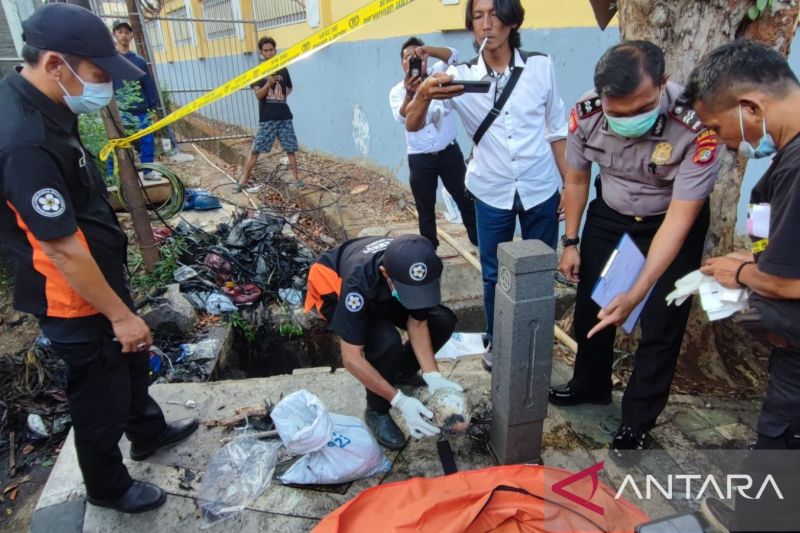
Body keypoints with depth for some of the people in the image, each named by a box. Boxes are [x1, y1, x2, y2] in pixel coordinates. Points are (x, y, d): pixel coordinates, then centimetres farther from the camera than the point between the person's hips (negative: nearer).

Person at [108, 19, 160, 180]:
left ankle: (148, 171, 19)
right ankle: (111, 177, 4)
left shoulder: (139, 60, 12)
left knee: (148, 142, 3)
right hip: (118, 112, -3)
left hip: (141, 112, 3)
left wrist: (153, 108, 6)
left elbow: (149, 85, 11)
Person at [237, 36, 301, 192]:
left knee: (291, 149, 5)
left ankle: (296, 177, 17)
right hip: (266, 118, -3)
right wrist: (269, 83, -27)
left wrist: (283, 96, 7)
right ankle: (244, 180, 4)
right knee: (255, 150, -3)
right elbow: (258, 95, -11)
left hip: (285, 116, 3)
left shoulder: (283, 70, 9)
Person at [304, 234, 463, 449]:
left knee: (443, 321, -11)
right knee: (385, 342, -32)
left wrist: (432, 376, -29)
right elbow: (352, 358, -38)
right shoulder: (359, 282, -44)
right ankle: (377, 412, -4)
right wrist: (400, 401, -39)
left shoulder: (419, 269, -31)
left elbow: (417, 324, -18)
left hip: (382, 295, 5)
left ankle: (402, 372, 15)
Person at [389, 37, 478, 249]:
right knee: (426, 210, 9)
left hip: (449, 152, 1)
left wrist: (427, 49, -35)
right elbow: (401, 117, -22)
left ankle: (480, 243, 21)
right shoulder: (397, 91, -2)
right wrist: (409, 94, -43)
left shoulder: (438, 74, 3)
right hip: (419, 158, 0)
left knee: (466, 200, 7)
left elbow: (452, 56, -17)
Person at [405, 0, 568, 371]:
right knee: (494, 274, 12)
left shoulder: (540, 66, -4)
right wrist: (424, 95, -39)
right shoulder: (461, 76, -8)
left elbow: (556, 130, 5)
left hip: (540, 190, 1)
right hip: (491, 194, -1)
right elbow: (413, 125, -17)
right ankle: (496, 343, 34)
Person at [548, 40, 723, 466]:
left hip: (672, 223, -3)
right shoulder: (585, 114, -23)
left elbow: (678, 220, -32)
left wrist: (636, 294, -40)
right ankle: (591, 386, 38)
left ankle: (636, 423, 21)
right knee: (590, 306, 12)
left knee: (661, 325, 0)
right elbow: (576, 179, -5)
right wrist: (570, 243, -1)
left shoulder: (696, 127, -34)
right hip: (609, 215, 4)